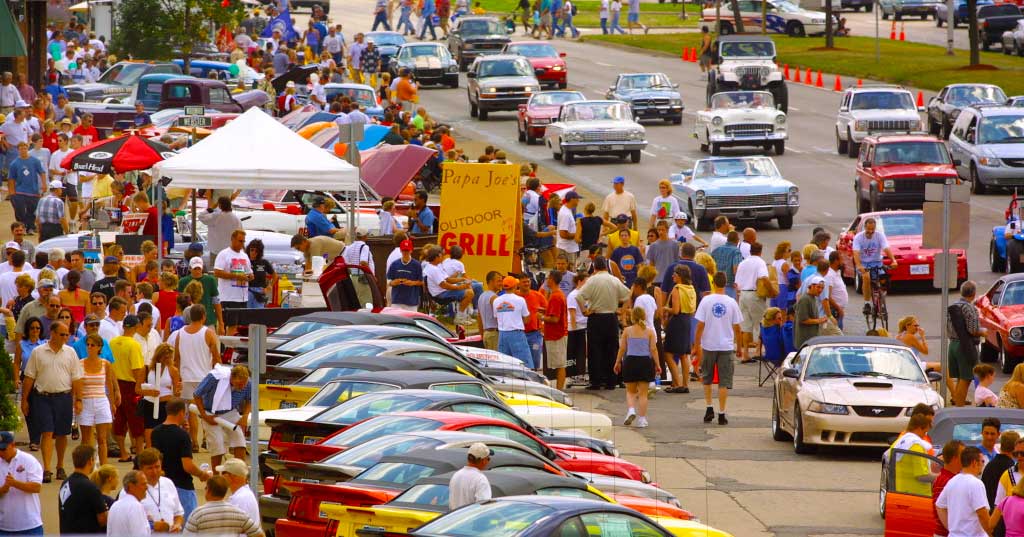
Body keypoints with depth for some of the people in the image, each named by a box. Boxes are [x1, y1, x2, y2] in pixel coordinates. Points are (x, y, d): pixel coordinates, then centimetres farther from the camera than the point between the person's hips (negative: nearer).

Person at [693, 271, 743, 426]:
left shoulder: (706, 301, -7)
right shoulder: (731, 303, -4)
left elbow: (700, 325, -7)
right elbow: (737, 328, 1)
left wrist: (696, 345, 1)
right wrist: (739, 346, 14)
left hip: (708, 345, 0)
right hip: (726, 346, 0)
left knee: (706, 378, 19)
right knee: (724, 382, 3)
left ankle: (709, 408, 11)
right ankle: (721, 414, 1)